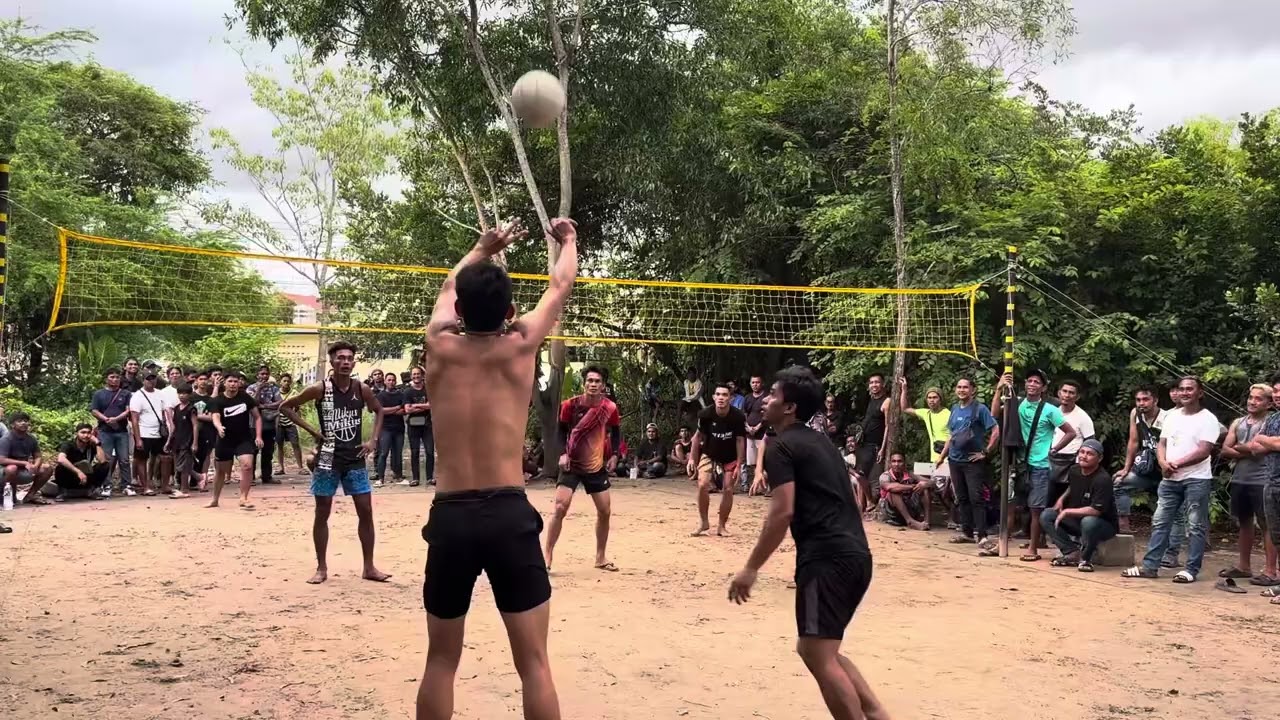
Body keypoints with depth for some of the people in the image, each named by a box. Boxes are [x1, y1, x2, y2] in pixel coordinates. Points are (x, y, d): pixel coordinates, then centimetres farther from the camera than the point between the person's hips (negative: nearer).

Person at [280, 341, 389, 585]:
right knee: (322, 513, 4)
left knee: (366, 511, 2)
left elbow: (378, 411, 17)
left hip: (355, 458, 3)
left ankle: (369, 567, 12)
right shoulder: (319, 389, -9)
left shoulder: (362, 389, -1)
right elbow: (285, 406, -2)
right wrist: (312, 430, -9)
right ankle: (321, 568, 15)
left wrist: (372, 440, 4)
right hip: (328, 458, -2)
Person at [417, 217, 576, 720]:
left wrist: (483, 248, 42)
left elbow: (449, 288, 27)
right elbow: (560, 286, 18)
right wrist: (567, 240, 38)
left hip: (449, 517, 3)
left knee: (441, 662, 14)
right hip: (509, 514, -2)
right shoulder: (520, 346, -1)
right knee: (533, 663, 2)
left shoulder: (440, 345, 4)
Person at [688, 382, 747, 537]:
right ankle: (703, 522, 3)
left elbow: (740, 440, -15)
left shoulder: (738, 416, -25)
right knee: (702, 485, -15)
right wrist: (692, 458, -6)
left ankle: (722, 526, 14)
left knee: (728, 489, -2)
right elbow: (698, 436, -6)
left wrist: (739, 465, -15)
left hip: (730, 458, 0)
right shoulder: (706, 414, -22)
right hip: (709, 454, 0)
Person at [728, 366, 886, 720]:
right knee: (819, 649, 19)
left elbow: (783, 512, -15)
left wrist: (751, 568, -12)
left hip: (827, 557, -9)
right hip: (856, 555, 9)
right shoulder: (819, 441, 22)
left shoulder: (781, 446, -5)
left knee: (818, 656, -7)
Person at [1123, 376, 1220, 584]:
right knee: (1159, 522, 6)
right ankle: (1150, 566, 10)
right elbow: (1161, 444, 12)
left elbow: (1204, 451, -15)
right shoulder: (1172, 416, 13)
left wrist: (1177, 464, -16)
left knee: (1196, 526, 0)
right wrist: (1163, 463, -8)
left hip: (1197, 480, -7)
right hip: (1170, 479, 7)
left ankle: (1191, 569, 4)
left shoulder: (1207, 419, -6)